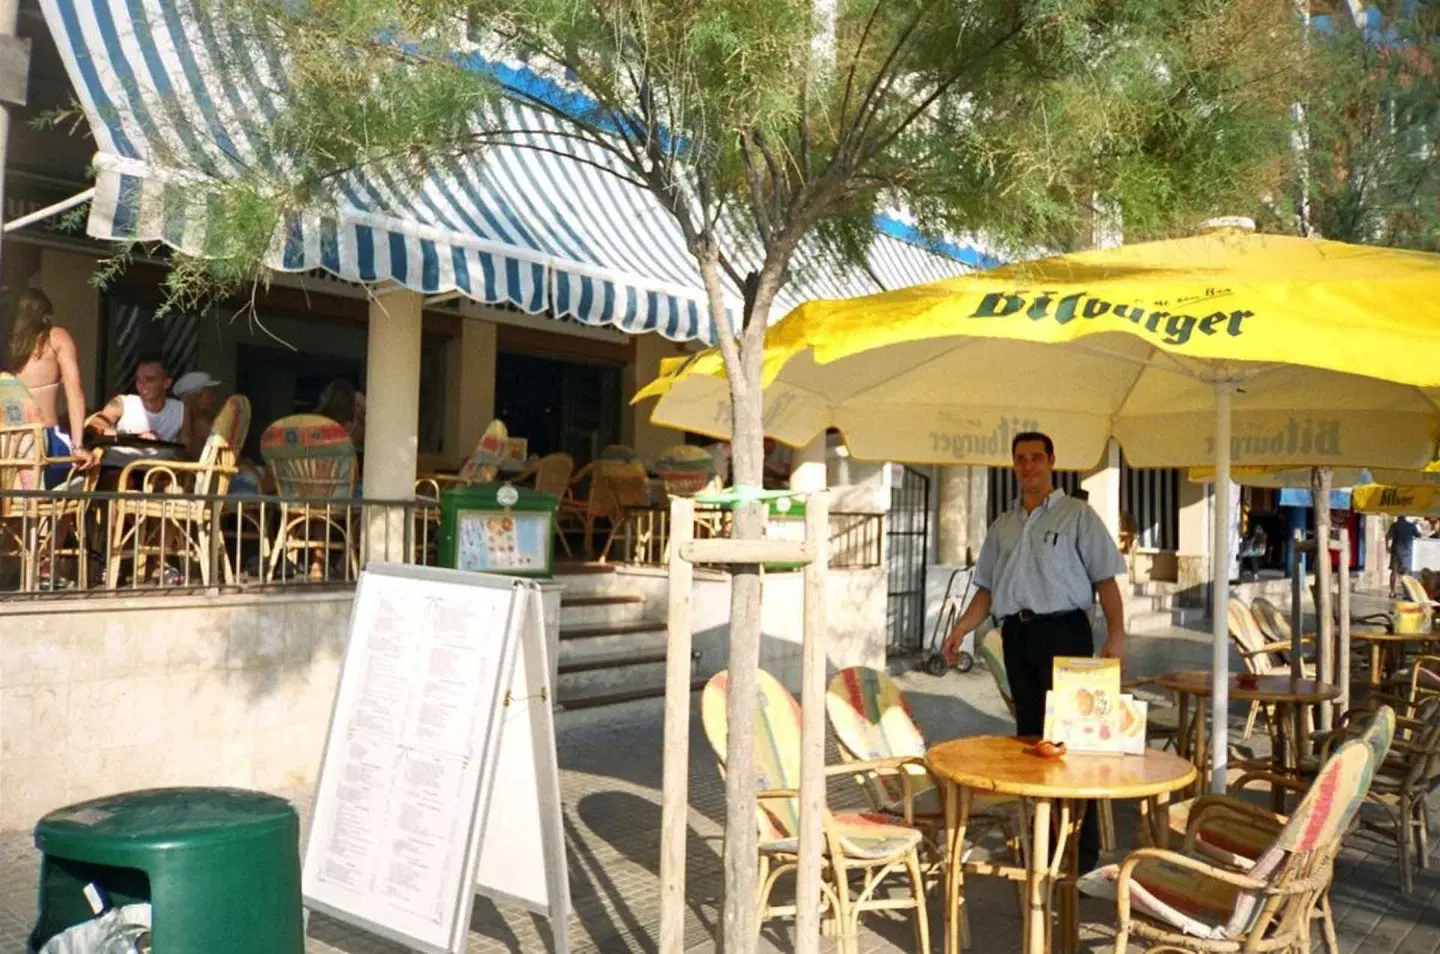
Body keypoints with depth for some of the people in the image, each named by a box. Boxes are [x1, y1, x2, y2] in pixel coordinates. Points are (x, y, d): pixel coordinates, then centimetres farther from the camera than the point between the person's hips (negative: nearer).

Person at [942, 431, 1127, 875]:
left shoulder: (1077, 516, 2)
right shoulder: (1003, 525, 18)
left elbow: (1105, 579, -3)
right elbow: (988, 587, 19)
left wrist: (1116, 634, -14)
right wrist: (961, 628, 7)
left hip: (1062, 630, -5)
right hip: (1016, 634, 5)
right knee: (1029, 734, 8)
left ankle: (1083, 845, 0)